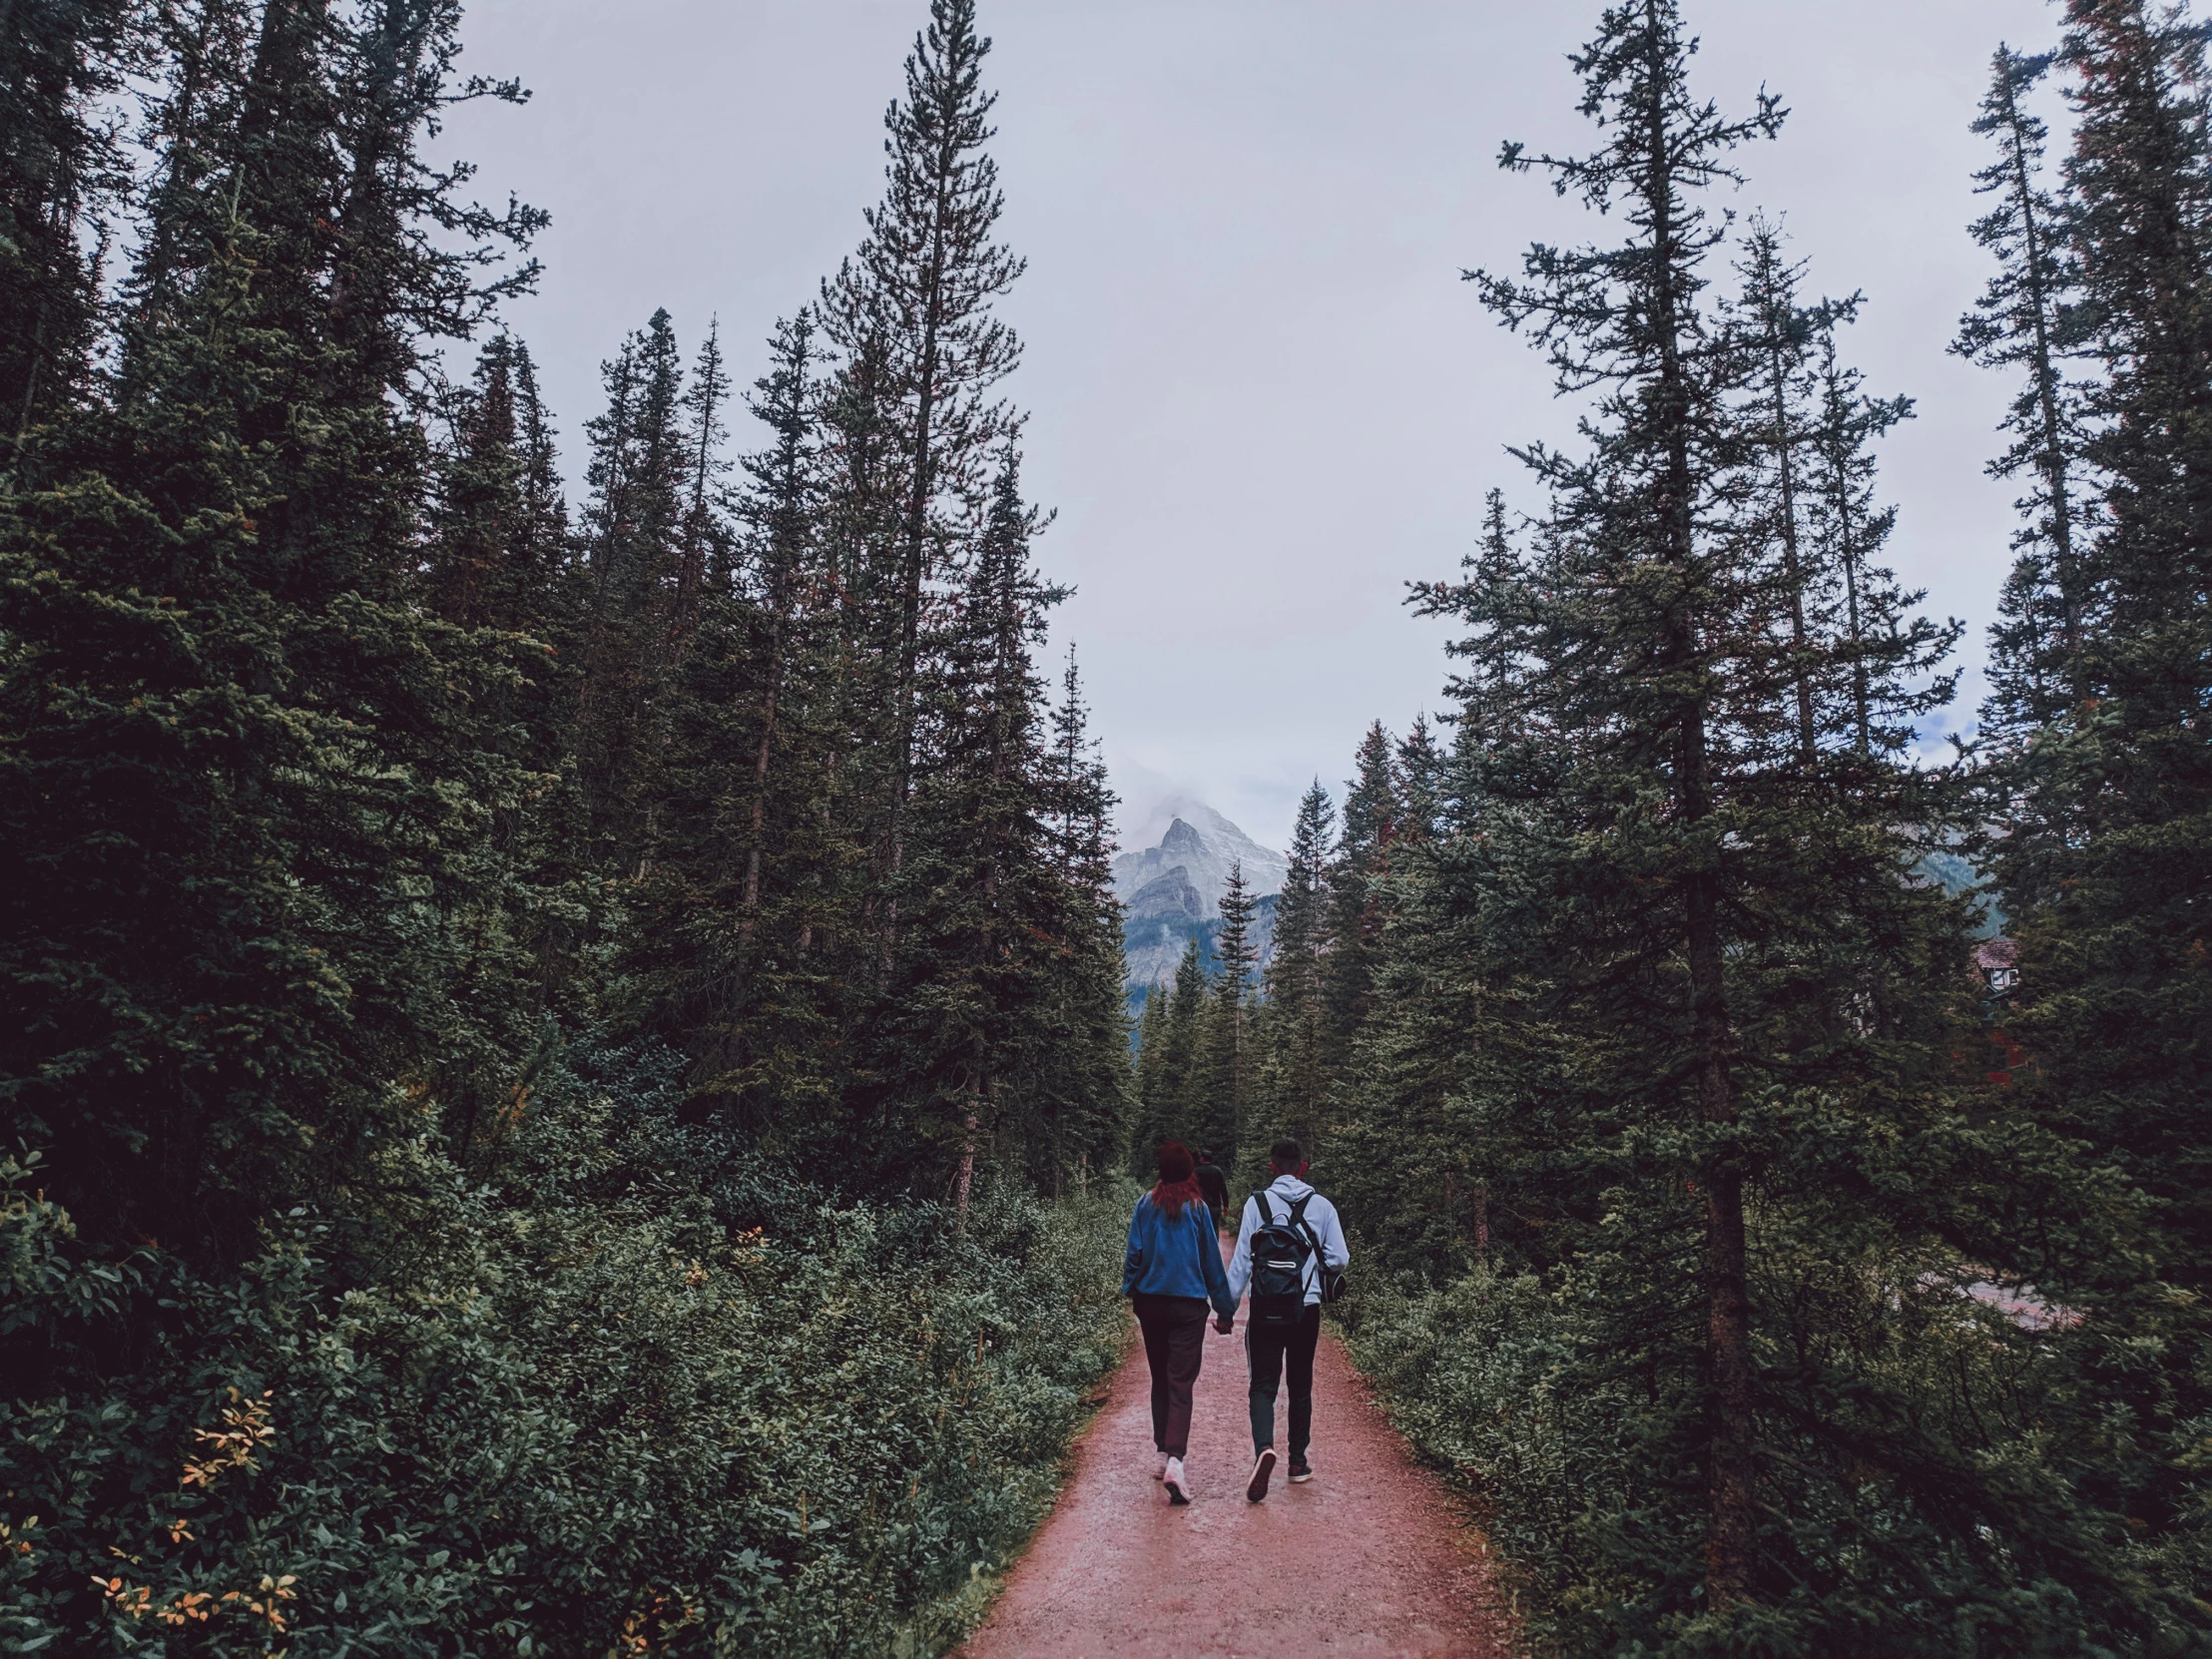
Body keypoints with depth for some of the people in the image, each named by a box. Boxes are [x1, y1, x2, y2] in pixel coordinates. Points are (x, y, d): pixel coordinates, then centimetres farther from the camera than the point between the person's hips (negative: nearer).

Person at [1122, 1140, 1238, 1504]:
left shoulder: (1146, 1205, -3)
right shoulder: (1198, 1209, -6)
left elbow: (1134, 1252, 0)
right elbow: (1212, 1262, 1)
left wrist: (1130, 1289, 17)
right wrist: (1225, 1309, 9)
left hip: (1150, 1302, 3)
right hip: (1189, 1306, -3)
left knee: (1160, 1381, 17)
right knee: (1181, 1385, -4)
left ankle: (1163, 1455, 24)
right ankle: (1175, 1461, -19)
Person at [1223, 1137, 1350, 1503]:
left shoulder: (1257, 1203, -5)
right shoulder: (1322, 1206, -1)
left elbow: (1242, 1259, -5)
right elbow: (1339, 1260, 0)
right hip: (1307, 1308, 2)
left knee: (1263, 1385, 1)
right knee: (1301, 1387, 16)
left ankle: (1264, 1447, -22)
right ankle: (1298, 1463, 23)